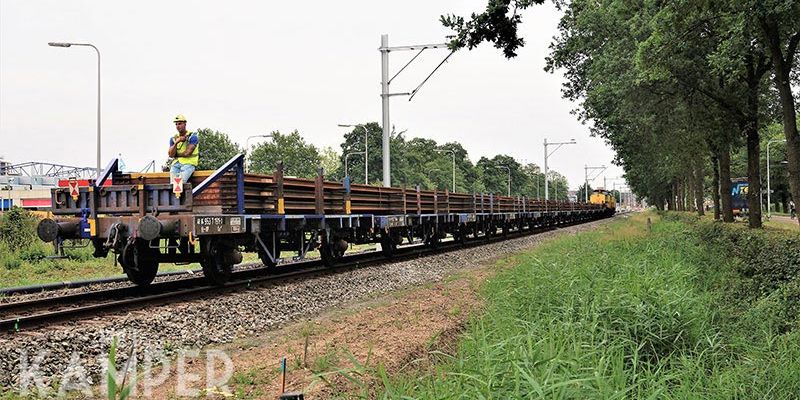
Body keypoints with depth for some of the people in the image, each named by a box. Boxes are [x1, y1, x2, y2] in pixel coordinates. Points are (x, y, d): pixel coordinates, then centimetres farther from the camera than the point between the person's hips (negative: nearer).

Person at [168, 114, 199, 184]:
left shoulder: (192, 137, 0)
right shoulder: (173, 139, 16)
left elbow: (188, 153, -10)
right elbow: (171, 155, 4)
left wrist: (177, 154, 6)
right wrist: (176, 143, -9)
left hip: (189, 163, -4)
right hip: (176, 163, 4)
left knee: (181, 181, -29)